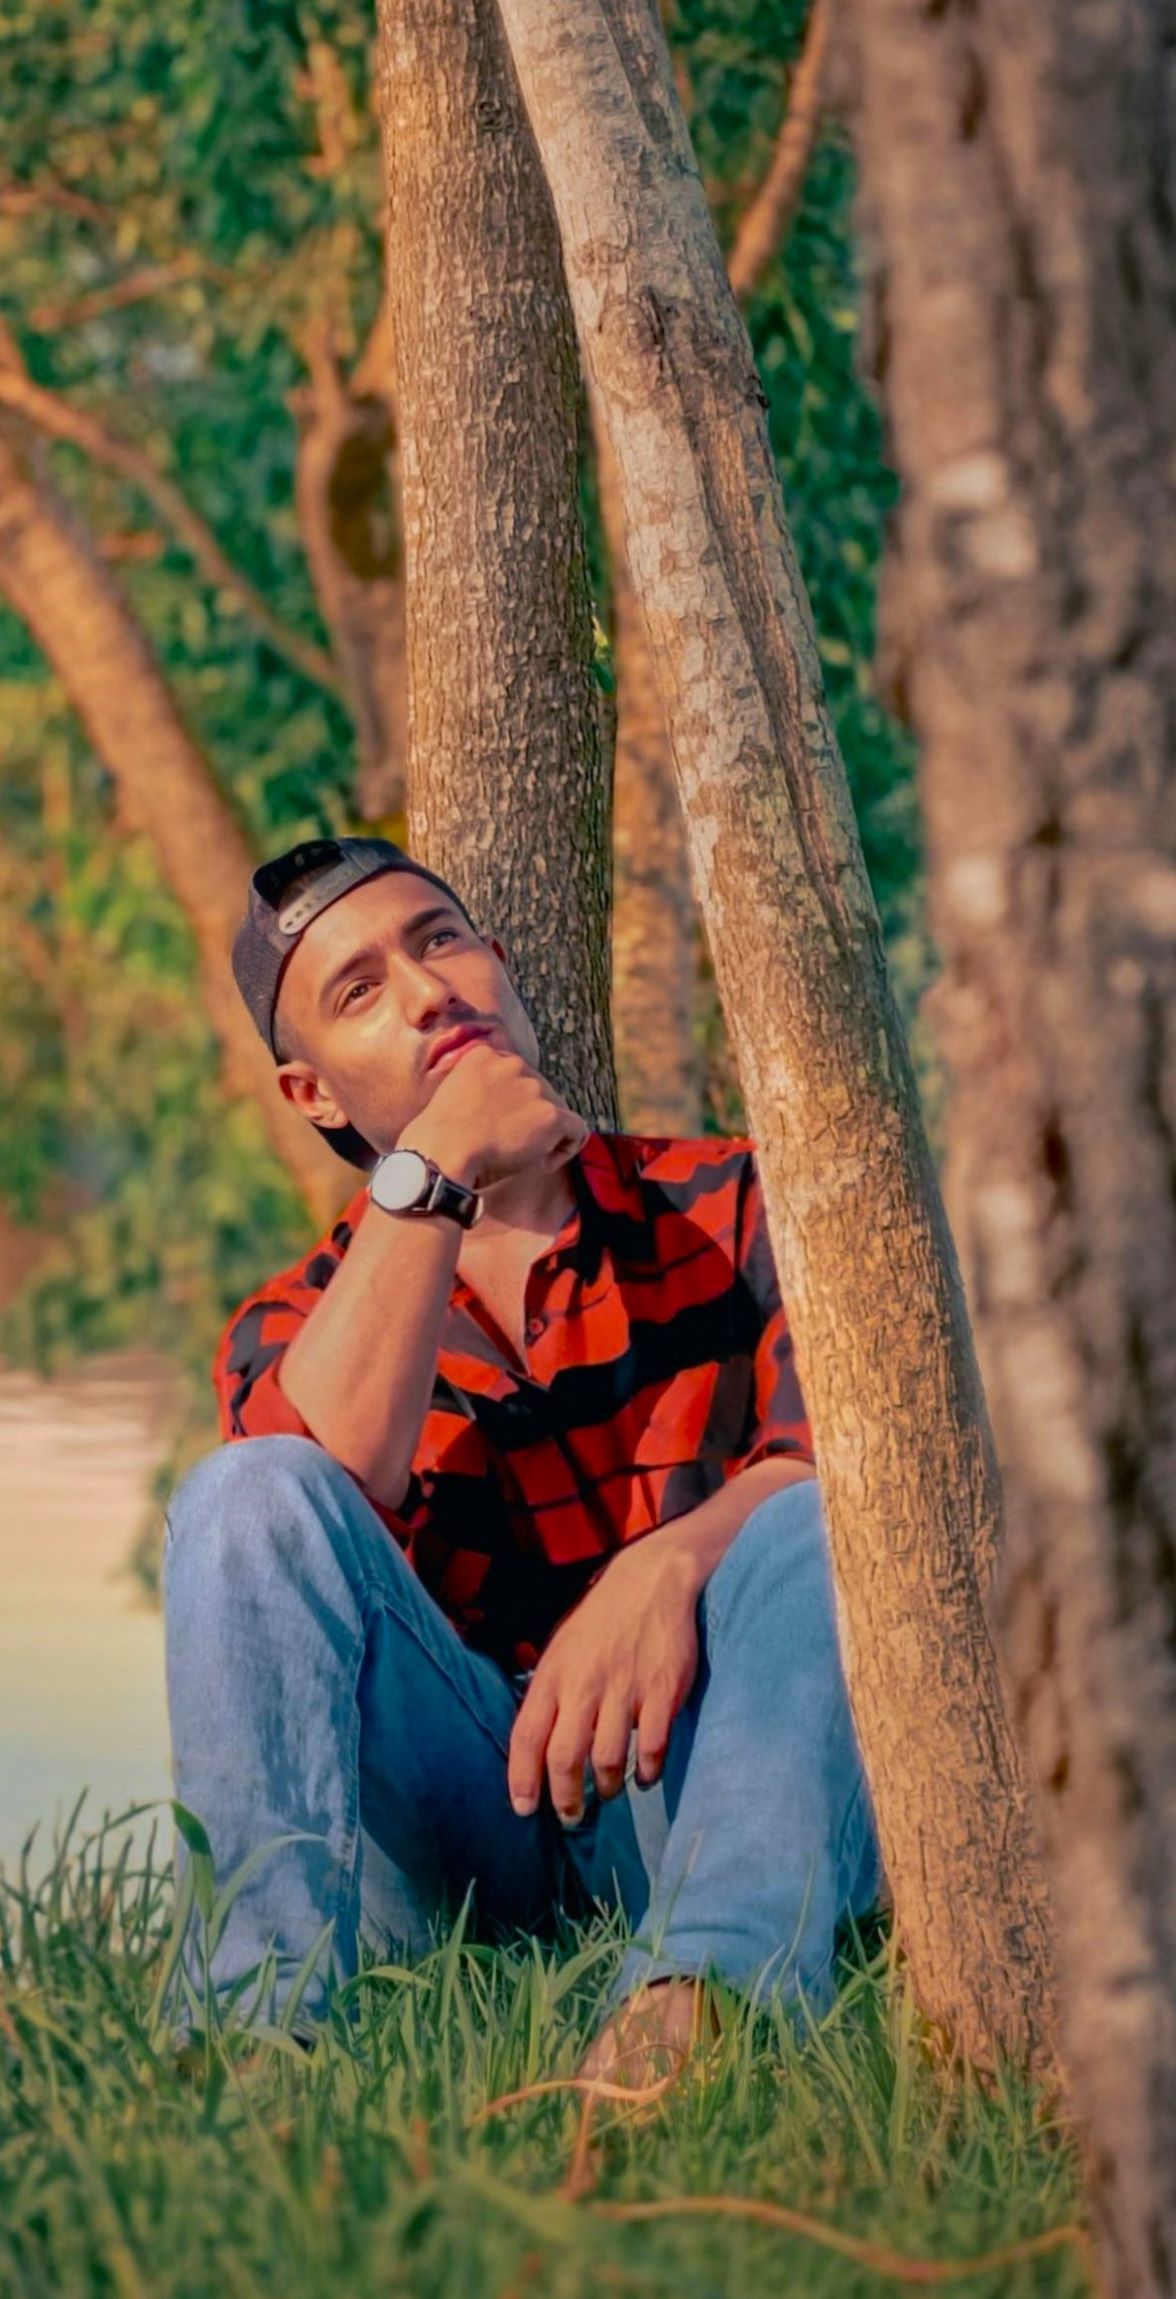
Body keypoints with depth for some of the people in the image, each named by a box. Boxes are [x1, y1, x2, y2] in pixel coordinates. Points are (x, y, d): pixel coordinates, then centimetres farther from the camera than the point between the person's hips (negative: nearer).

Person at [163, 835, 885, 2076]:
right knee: (250, 1500, -21)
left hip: (680, 1780, 0)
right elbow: (315, 1502, -12)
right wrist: (430, 1177, -11)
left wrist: (671, 1568, -27)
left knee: (819, 1520, -28)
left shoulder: (725, 1208, 12)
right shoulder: (299, 1324, 14)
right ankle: (267, 2010, -36)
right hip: (454, 1814, 1)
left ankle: (716, 1981, -49)